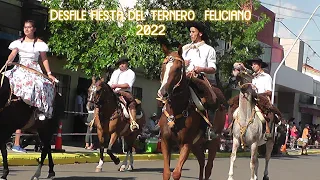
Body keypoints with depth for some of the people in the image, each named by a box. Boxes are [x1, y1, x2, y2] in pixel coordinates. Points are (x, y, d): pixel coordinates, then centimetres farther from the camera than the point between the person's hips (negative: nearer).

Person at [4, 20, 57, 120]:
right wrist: (9, 61, -24)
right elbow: (13, 53, -1)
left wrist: (49, 74, -1)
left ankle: (40, 109, -17)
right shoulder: (19, 42, 14)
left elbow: (44, 59, 6)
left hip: (34, 69, -3)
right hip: (20, 68, 3)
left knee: (38, 84, -29)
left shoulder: (39, 43, 7)